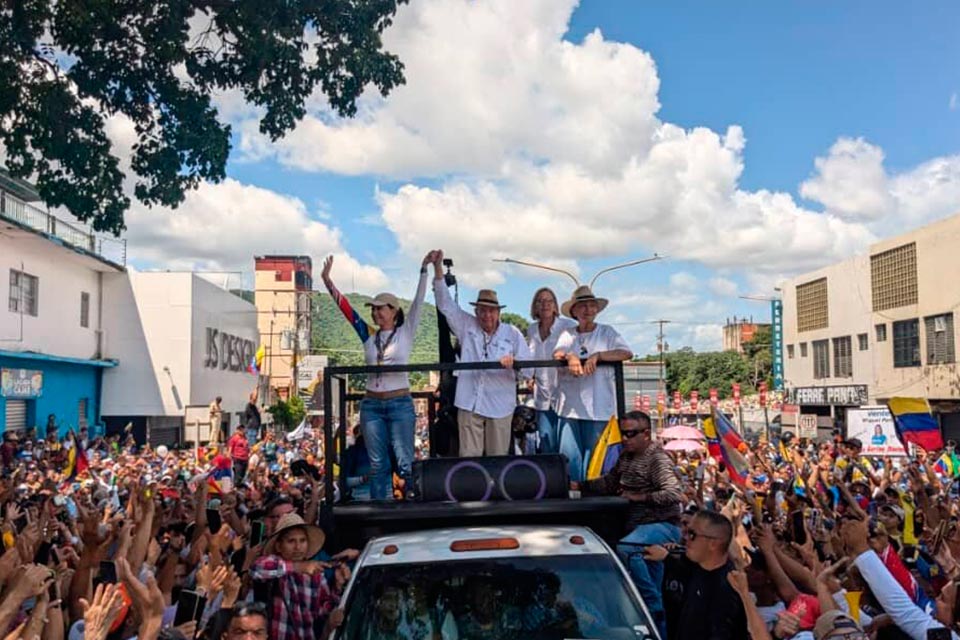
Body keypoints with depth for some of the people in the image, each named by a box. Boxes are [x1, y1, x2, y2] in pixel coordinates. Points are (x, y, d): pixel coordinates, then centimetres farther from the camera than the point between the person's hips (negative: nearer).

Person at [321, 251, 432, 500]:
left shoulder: (405, 333, 2)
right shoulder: (369, 335, 10)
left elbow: (418, 302, -7)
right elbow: (345, 307, 7)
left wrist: (424, 269, -15)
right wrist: (327, 281, 1)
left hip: (400, 404, -4)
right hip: (372, 405, 4)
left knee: (404, 462, -5)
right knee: (378, 465, 7)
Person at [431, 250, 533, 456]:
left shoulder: (512, 333, 4)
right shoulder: (466, 326, 7)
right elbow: (445, 304, 0)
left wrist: (514, 362, -24)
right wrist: (438, 268, -10)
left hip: (500, 407, 0)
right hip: (469, 405, 0)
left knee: (498, 459, 7)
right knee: (468, 457, 2)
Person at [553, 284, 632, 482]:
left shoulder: (606, 332, 6)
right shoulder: (567, 334, 12)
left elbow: (627, 353, -8)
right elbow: (556, 354, -2)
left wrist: (597, 356, -17)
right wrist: (570, 356, -23)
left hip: (597, 407, -2)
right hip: (569, 405, 2)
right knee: (569, 455, 0)